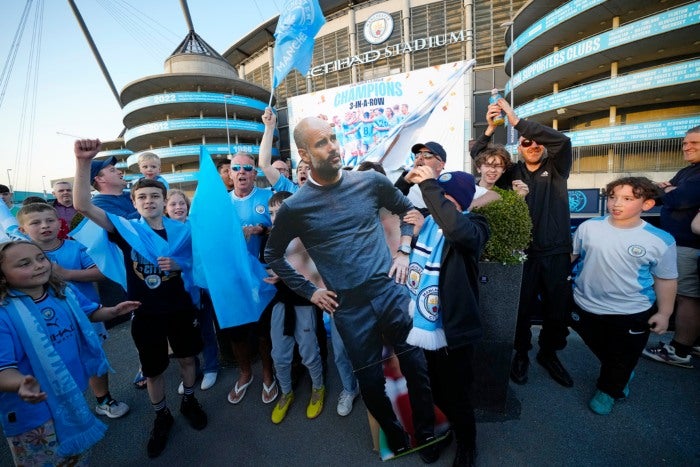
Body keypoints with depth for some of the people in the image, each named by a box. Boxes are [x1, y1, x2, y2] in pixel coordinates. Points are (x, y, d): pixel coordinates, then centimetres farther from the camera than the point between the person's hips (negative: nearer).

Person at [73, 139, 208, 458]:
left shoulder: (182, 230, -3)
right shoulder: (125, 228, -5)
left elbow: (196, 263, 5)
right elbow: (84, 206, -19)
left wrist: (177, 265, -17)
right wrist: (83, 163, -31)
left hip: (180, 307, 1)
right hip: (145, 312, 0)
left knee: (187, 357, 17)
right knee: (152, 369, 15)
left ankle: (189, 401, 44)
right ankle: (161, 416, 39)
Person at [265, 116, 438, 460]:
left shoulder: (370, 181, -3)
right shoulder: (295, 207, -8)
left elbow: (408, 210, 14)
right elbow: (273, 255, 6)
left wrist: (404, 253, 4)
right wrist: (308, 292, 2)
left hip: (391, 292, 2)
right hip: (349, 308, -1)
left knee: (416, 365, 14)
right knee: (370, 380, 16)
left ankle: (426, 432, 43)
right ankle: (395, 436, 46)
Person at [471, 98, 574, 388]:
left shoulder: (556, 168, 5)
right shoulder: (512, 172, 6)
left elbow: (562, 140, -14)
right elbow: (477, 155, -1)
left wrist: (516, 120, -18)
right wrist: (491, 127, -16)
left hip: (557, 253, 1)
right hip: (523, 252, -1)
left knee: (558, 308, 12)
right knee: (521, 307, 7)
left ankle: (549, 353, 35)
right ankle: (521, 353, 30)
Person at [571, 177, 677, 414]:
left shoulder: (661, 240, -11)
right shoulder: (589, 227, -9)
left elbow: (666, 279, -2)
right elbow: (571, 254, 3)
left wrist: (664, 313, -1)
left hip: (632, 314, -1)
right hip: (586, 307, 2)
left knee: (622, 359, 17)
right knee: (600, 351, 23)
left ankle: (608, 390, 44)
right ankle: (621, 377, 54)